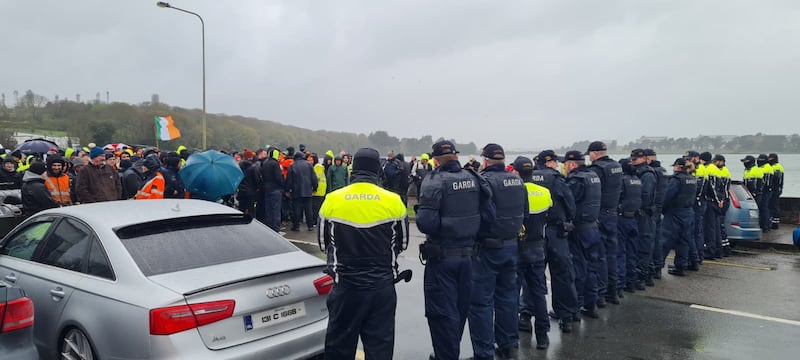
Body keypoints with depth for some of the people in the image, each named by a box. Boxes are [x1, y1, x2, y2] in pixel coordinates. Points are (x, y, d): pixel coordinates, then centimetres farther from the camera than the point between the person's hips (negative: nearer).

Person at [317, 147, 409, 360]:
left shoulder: (332, 200, -7)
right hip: (382, 285, 0)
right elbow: (402, 243, 6)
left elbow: (323, 243, 5)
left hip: (345, 284, 0)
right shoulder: (393, 201, -7)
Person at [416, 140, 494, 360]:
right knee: (460, 308, 19)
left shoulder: (435, 182, -16)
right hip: (467, 253, 6)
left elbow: (426, 223, -24)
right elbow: (489, 215, -1)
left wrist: (419, 214, -3)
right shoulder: (474, 179, 1)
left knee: (441, 311, 5)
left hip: (442, 256, -6)